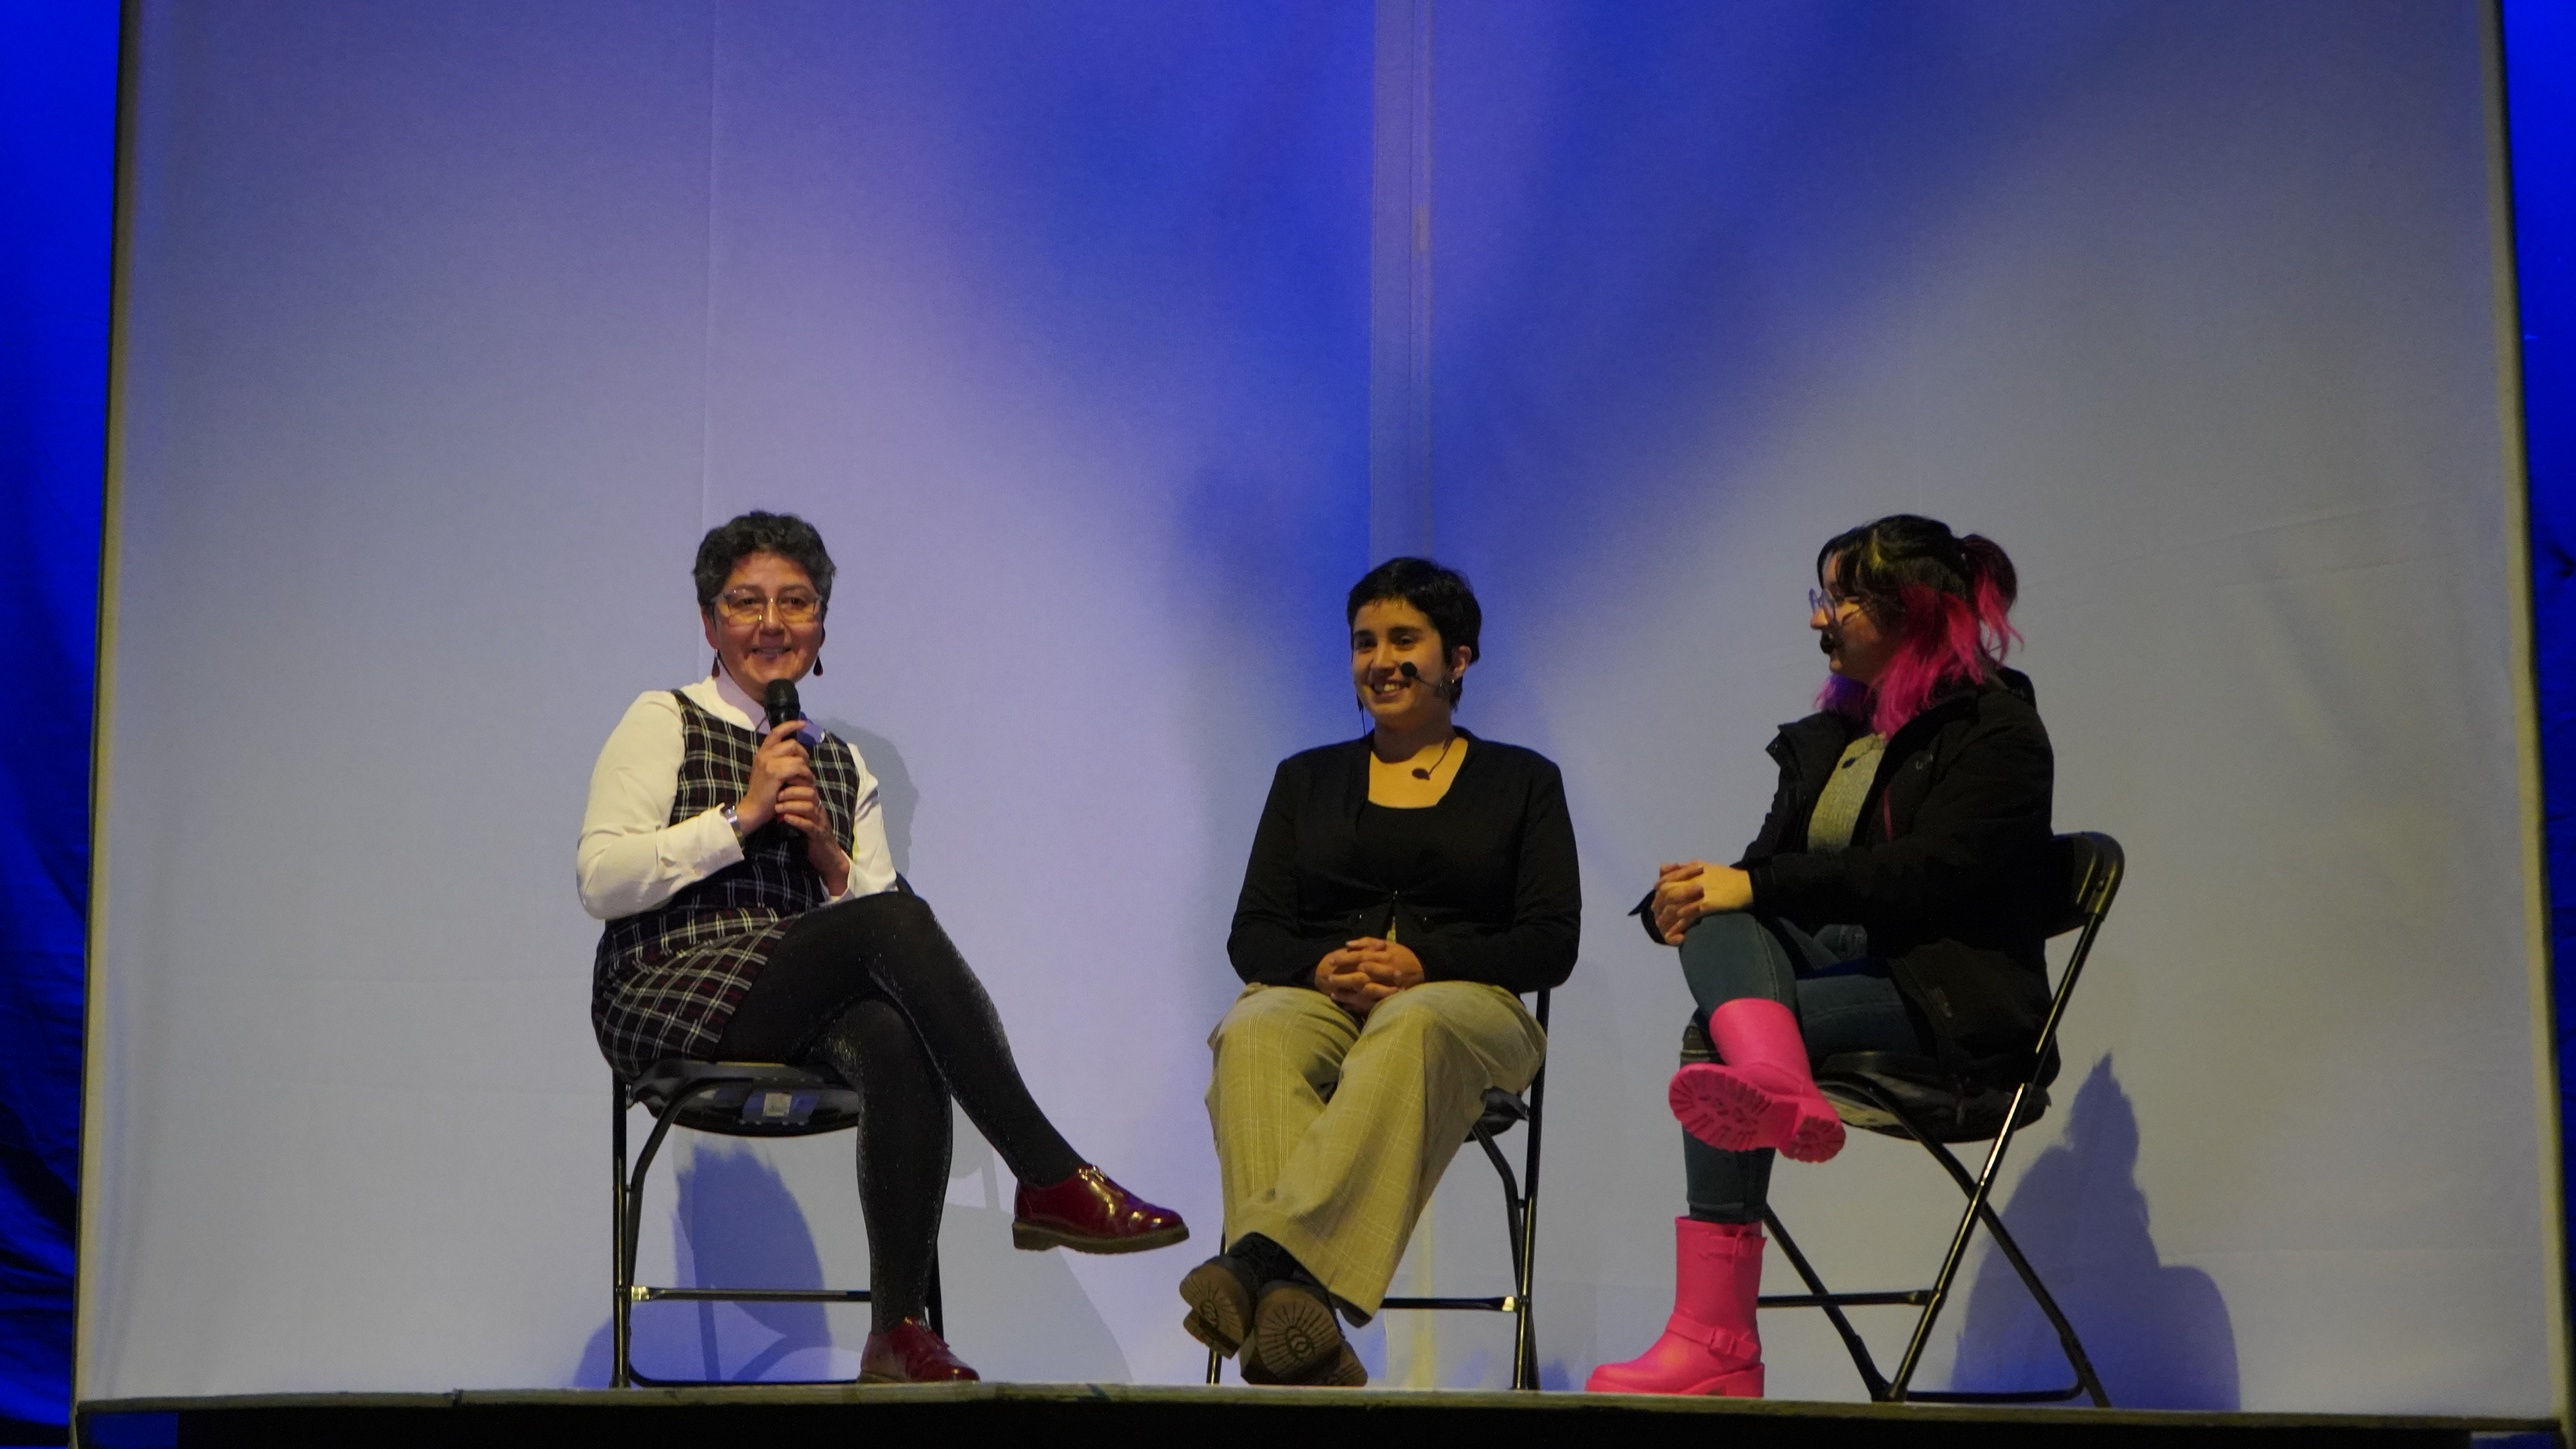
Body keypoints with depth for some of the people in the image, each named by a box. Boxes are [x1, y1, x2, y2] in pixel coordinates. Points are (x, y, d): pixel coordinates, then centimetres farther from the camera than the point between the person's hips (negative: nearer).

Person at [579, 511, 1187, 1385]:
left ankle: (898, 1334, -36)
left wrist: (833, 858, -2)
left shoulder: (841, 766, 23)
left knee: (900, 1042, -34)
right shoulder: (664, 725, 10)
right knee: (897, 917, -30)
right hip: (672, 999, -4)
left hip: (805, 1011, 4)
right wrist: (741, 816, -8)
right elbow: (601, 883, -4)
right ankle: (1050, 1180, -32)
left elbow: (872, 905, 17)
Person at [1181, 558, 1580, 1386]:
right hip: (1314, 1000, 2)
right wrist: (1321, 968, -9)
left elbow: (1551, 945, 6)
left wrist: (1423, 964, -12)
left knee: (1411, 1029, -41)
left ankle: (1267, 1254, -56)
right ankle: (1295, 1306, -56)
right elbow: (1252, 934, 15)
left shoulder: (1522, 781, 18)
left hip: (1464, 1002, -2)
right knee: (1252, 1034, -37)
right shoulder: (1307, 779, 25)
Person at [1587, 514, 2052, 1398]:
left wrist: (1756, 885, -21)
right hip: (1834, 964, 6)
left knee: (1715, 1032, -29)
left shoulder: (1997, 730, -1)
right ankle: (1775, 1088, -55)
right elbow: (1770, 873, 12)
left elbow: (1928, 873, -17)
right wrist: (1690, 898, -12)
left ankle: (1715, 1339, -40)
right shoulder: (1824, 739, 23)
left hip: (1954, 1001, -6)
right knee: (1719, 920, -26)